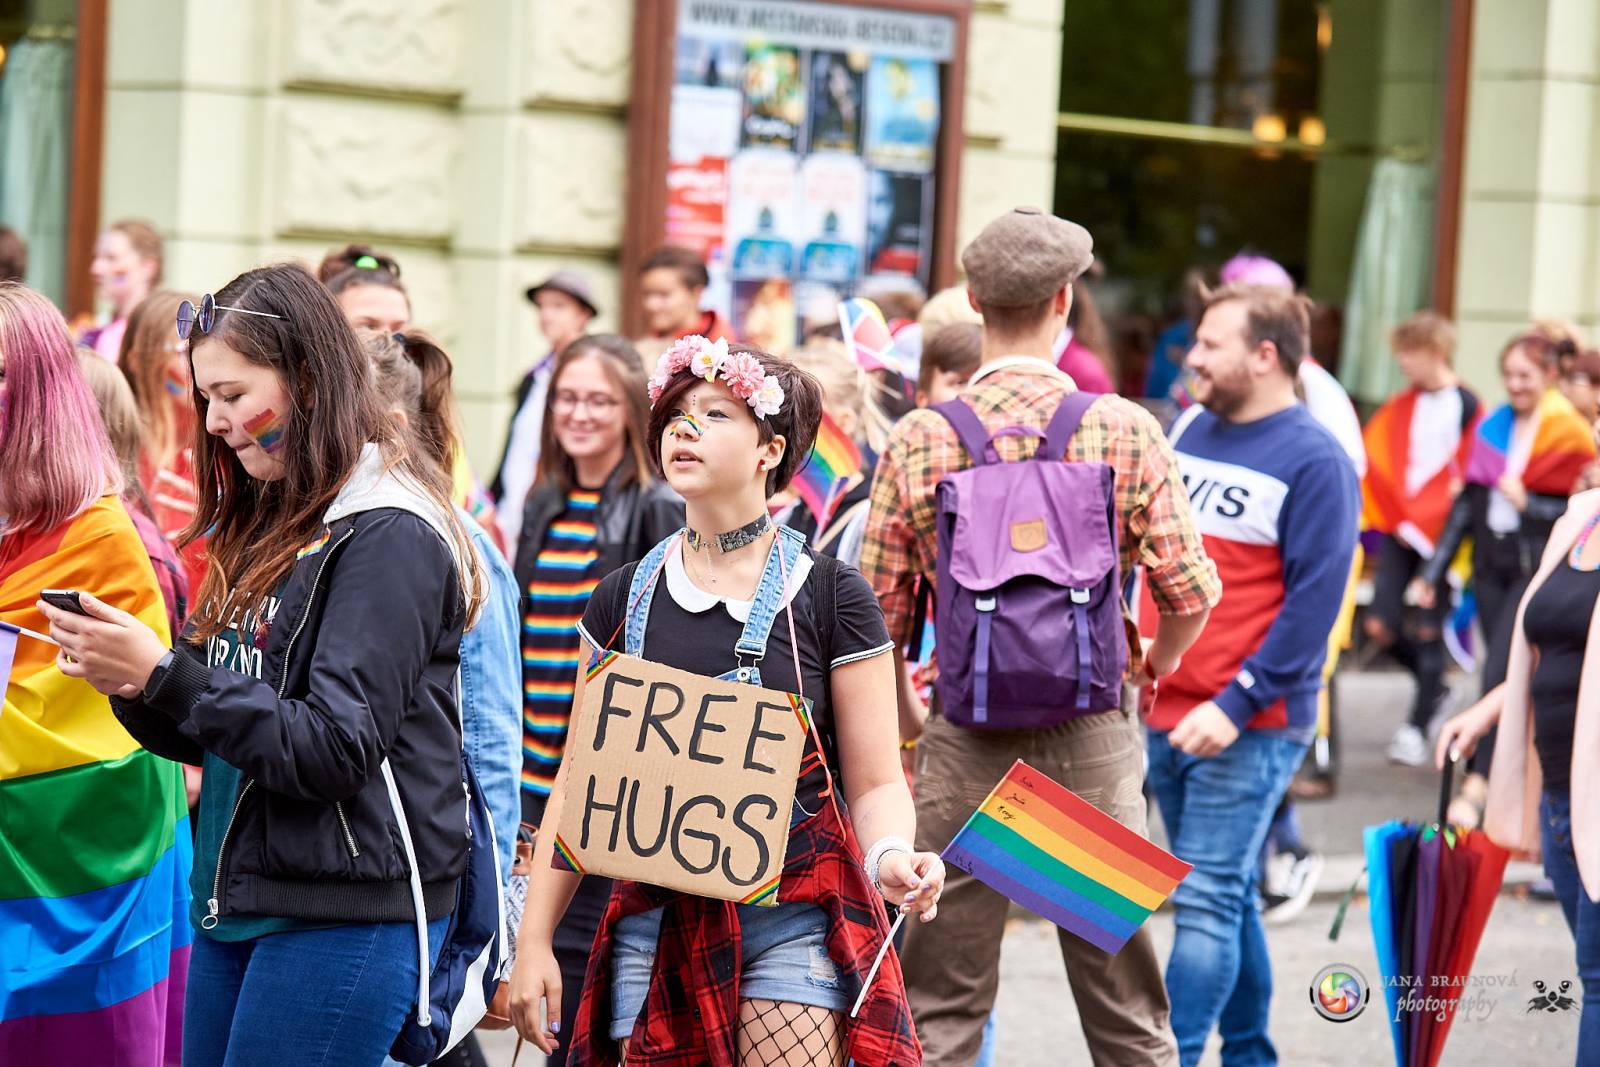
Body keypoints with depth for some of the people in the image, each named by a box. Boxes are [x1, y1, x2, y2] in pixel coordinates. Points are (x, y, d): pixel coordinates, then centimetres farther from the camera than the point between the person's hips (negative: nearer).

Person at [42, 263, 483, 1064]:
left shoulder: (388, 539, -13)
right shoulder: (268, 528, 14)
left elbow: (336, 750, -20)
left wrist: (166, 674, -22)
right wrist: (128, 680, -4)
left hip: (345, 915, -8)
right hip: (236, 904, 8)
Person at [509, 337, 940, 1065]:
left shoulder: (829, 596, 0)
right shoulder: (624, 601, 10)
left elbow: (875, 783, 0)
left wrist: (891, 857, -22)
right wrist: (534, 938, 8)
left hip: (795, 923, -3)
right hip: (655, 926, 3)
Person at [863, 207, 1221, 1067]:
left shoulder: (918, 441, -3)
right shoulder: (1125, 431, -5)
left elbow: (877, 616, -1)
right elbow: (1191, 593, -4)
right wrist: (1153, 666, 17)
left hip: (965, 743, 0)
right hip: (1092, 738, 0)